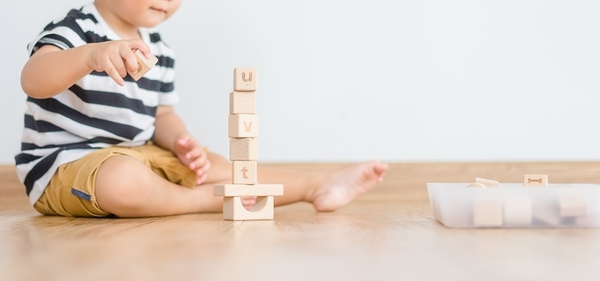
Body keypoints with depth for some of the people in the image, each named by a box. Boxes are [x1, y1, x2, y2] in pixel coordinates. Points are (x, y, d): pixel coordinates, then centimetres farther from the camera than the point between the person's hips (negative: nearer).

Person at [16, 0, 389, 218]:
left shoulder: (159, 51, 9)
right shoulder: (76, 31, -15)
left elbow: (161, 115, 17)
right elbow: (32, 80, -33)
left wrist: (181, 143, -6)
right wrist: (89, 56, -51)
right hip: (62, 163, -8)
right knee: (124, 179, -38)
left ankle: (317, 185, 8)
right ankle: (208, 201, -13)